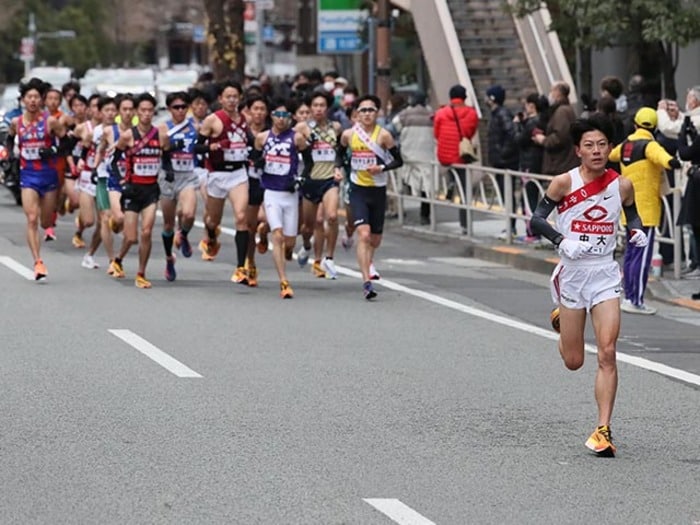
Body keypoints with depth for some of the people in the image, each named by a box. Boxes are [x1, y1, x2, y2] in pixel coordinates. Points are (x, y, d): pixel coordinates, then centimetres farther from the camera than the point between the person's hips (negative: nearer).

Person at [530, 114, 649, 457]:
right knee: (574, 362, 9)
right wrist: (562, 241, -26)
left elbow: (632, 213, 16)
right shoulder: (564, 183, -10)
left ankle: (603, 430, -8)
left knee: (607, 353, -13)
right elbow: (536, 219, -9)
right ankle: (561, 319, 45)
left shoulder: (622, 185, -2)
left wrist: (638, 231, -6)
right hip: (572, 273, -1)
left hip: (605, 274, 1)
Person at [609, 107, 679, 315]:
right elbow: (658, 154, -37)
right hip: (646, 208, -8)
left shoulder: (626, 144, 11)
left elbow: (613, 154, 36)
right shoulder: (648, 145, -12)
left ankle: (629, 296, 21)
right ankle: (636, 301, -11)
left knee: (631, 252, 16)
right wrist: (669, 161, -56)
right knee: (642, 255, -8)